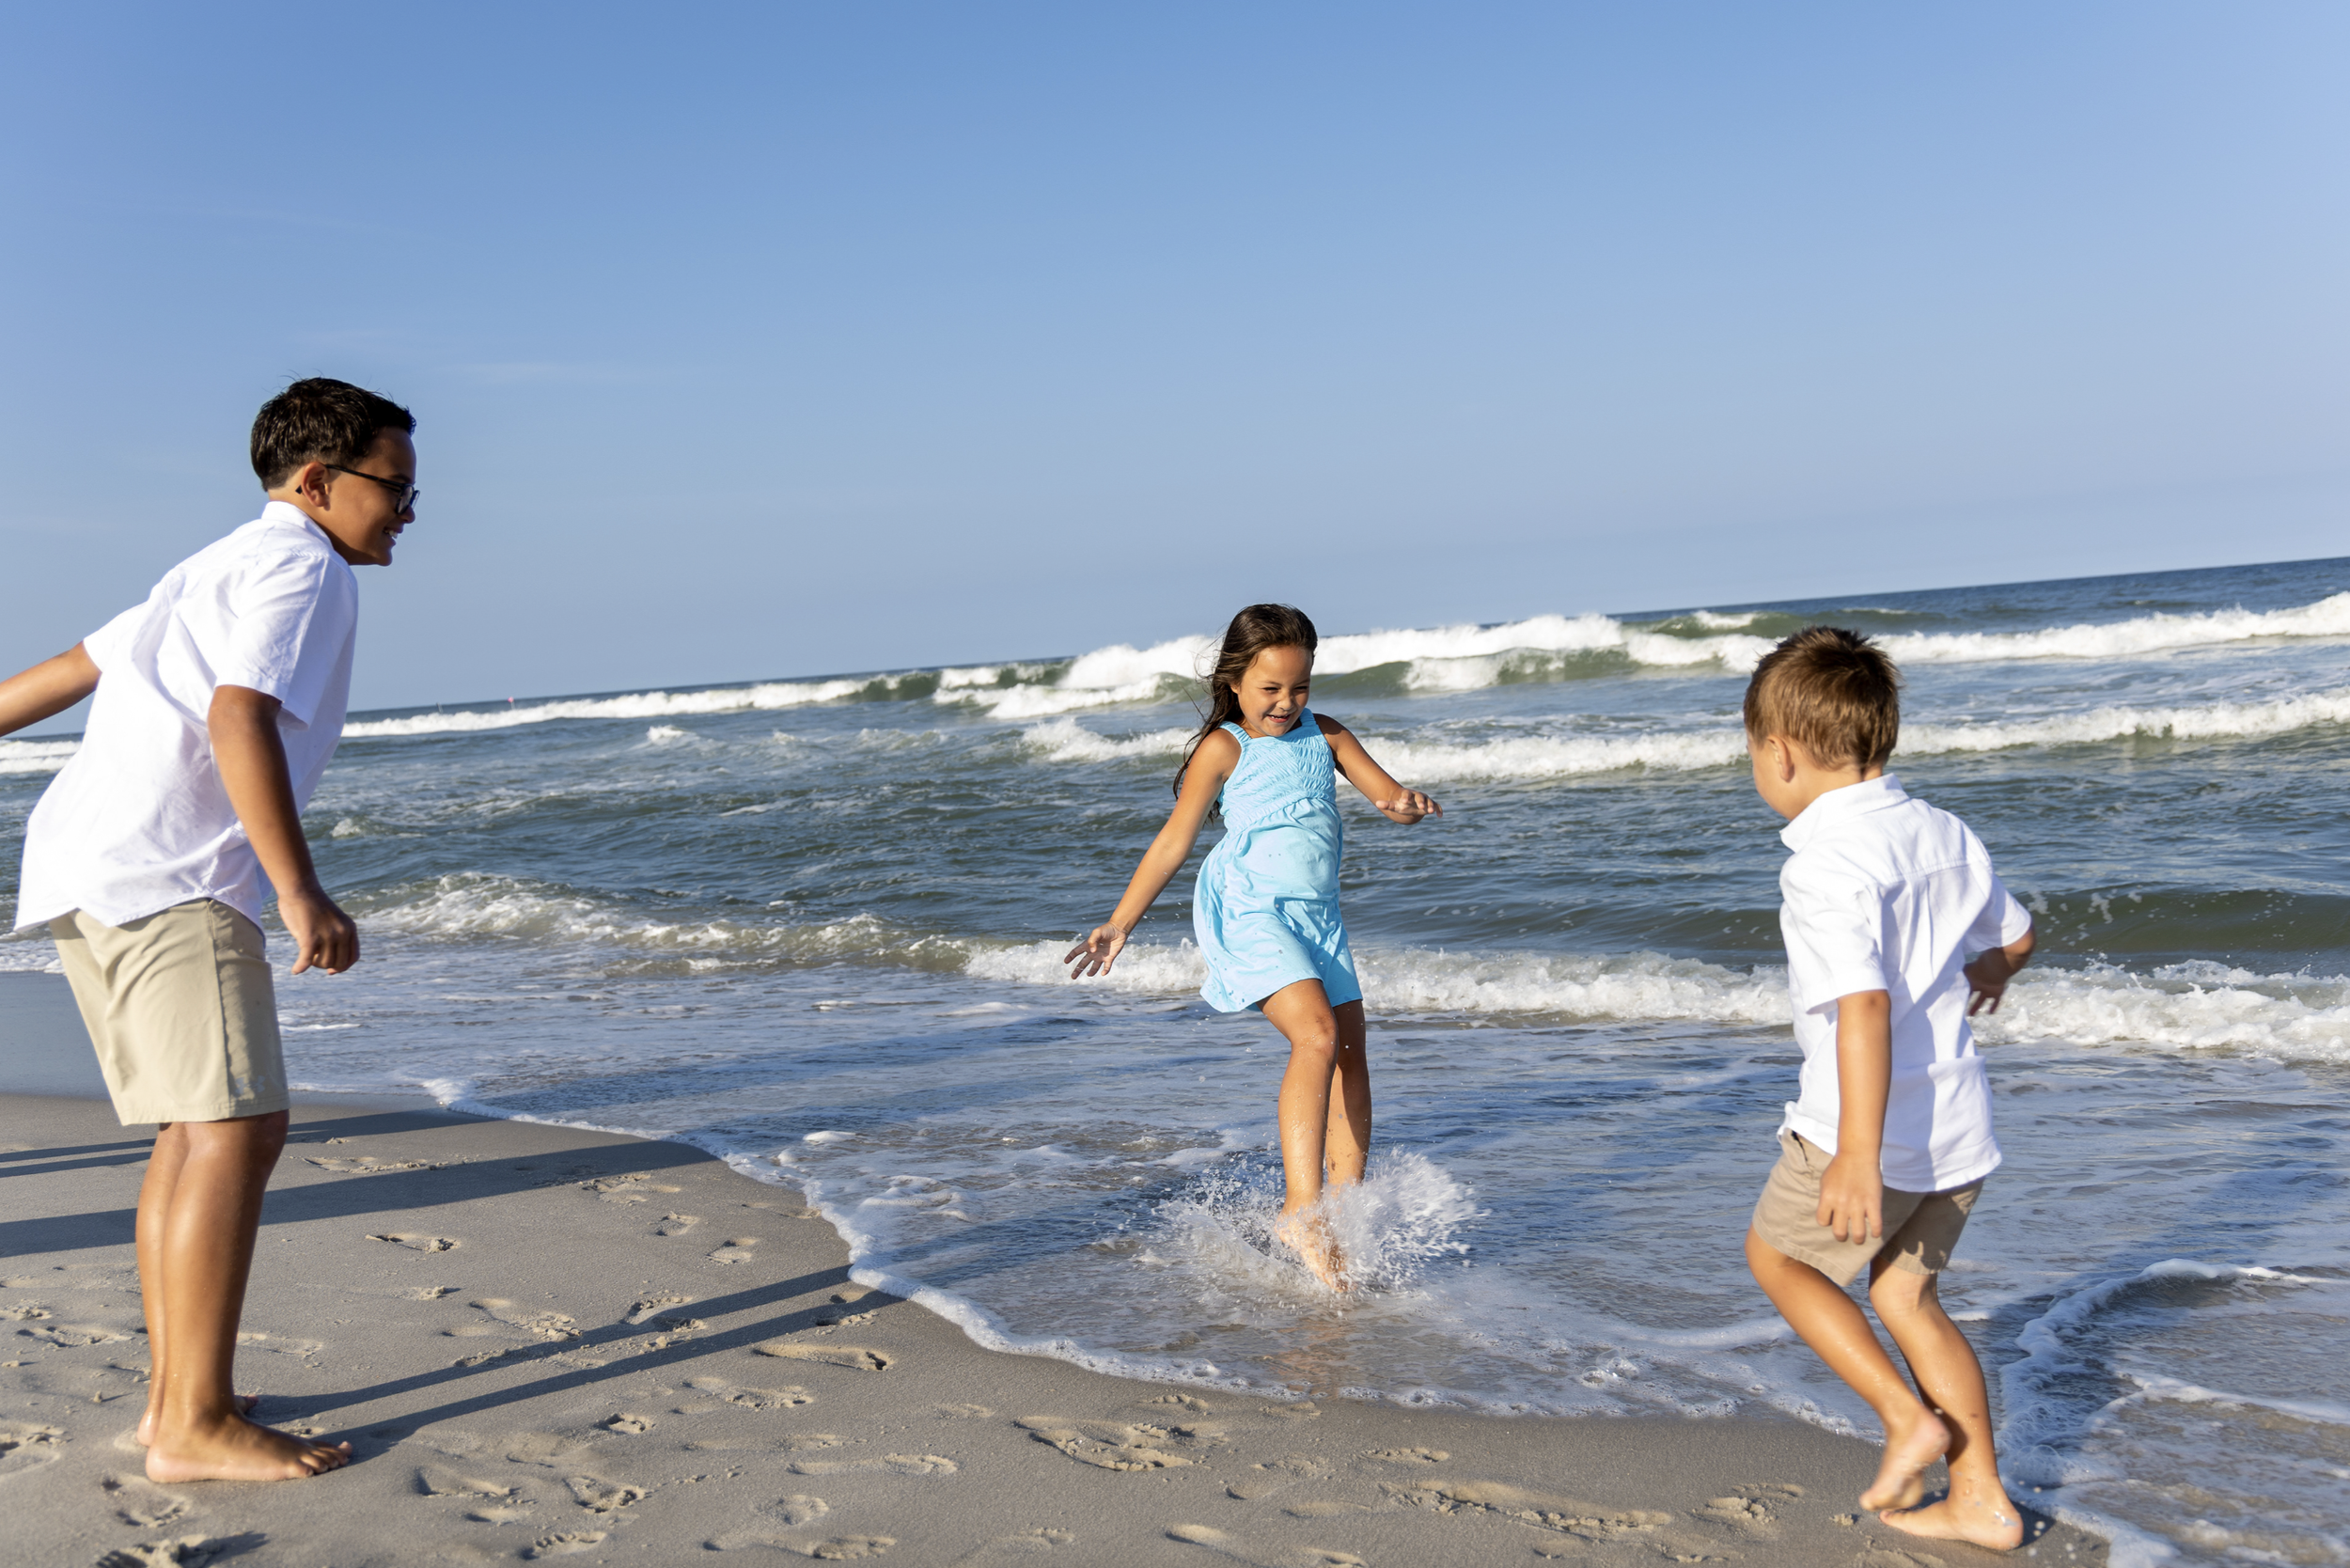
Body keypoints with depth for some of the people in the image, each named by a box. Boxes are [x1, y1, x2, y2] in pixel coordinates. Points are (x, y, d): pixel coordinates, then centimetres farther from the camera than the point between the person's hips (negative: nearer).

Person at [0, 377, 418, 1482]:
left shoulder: (216, 571, 27)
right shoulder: (299, 565, -5)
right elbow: (238, 718, -19)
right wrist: (300, 892, -23)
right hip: (166, 879, -10)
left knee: (197, 1132, 12)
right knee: (235, 1129, -13)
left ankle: (174, 1399, 17)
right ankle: (195, 1427, -12)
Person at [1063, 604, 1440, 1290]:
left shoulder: (1325, 736, 12)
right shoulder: (1224, 747, -2)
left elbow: (1390, 795, 6)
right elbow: (1174, 841, -1)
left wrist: (1407, 804, -20)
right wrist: (1120, 923, -6)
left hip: (1318, 915, 7)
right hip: (1250, 911, -7)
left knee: (1351, 1055, 7)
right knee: (1317, 1034, -24)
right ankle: (1300, 1209, -26)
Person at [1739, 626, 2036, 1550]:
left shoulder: (1827, 864, -20)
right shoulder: (1945, 834, 7)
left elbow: (1865, 1005, -30)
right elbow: (2014, 934, 24)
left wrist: (1857, 1156, -32)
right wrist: (1977, 981, 47)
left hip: (1874, 1128, -8)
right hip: (1957, 1122, 8)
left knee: (1778, 1256, 16)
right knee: (1906, 1295, 20)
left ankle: (1909, 1418, 9)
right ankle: (1980, 1499, 22)